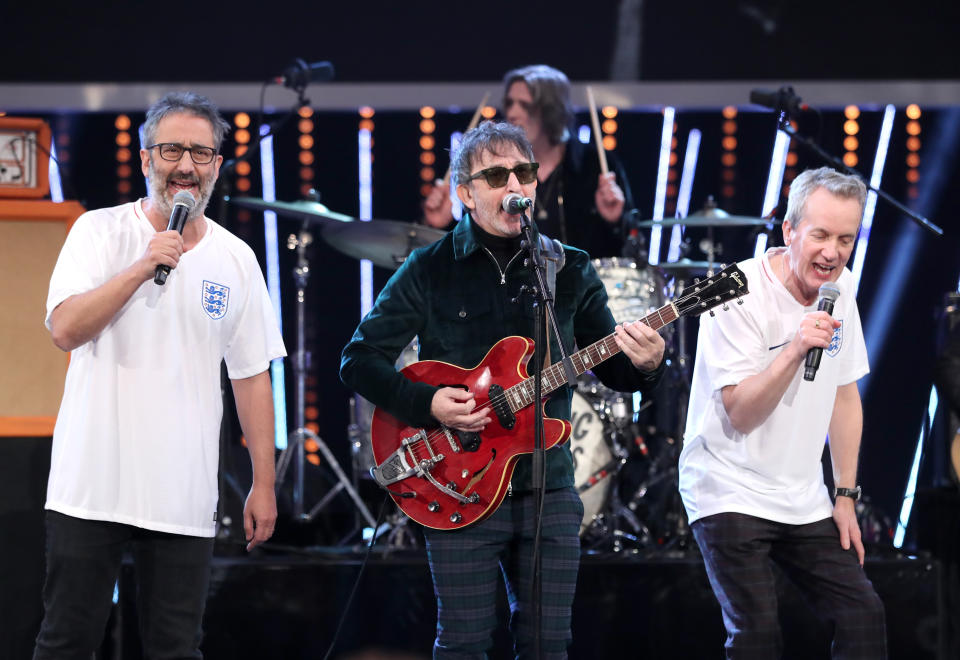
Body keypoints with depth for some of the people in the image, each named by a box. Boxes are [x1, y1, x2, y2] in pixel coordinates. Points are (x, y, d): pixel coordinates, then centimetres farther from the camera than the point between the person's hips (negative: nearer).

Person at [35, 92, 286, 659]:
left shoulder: (237, 259, 8)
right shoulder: (101, 231, 0)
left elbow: (252, 376, 11)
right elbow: (65, 331, -13)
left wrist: (265, 484, 8)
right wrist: (142, 268, -20)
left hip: (185, 499, 2)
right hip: (92, 484, -2)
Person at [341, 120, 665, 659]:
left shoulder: (571, 271, 8)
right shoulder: (429, 271, -1)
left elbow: (612, 369, 11)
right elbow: (359, 361, 0)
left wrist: (644, 365, -13)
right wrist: (427, 403, -16)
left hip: (548, 489, 3)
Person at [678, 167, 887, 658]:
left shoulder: (840, 287, 4)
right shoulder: (739, 292, -16)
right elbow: (741, 414, -20)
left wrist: (845, 496, 11)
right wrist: (795, 350, -32)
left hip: (803, 502, 6)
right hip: (730, 494, -6)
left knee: (864, 616, 0)